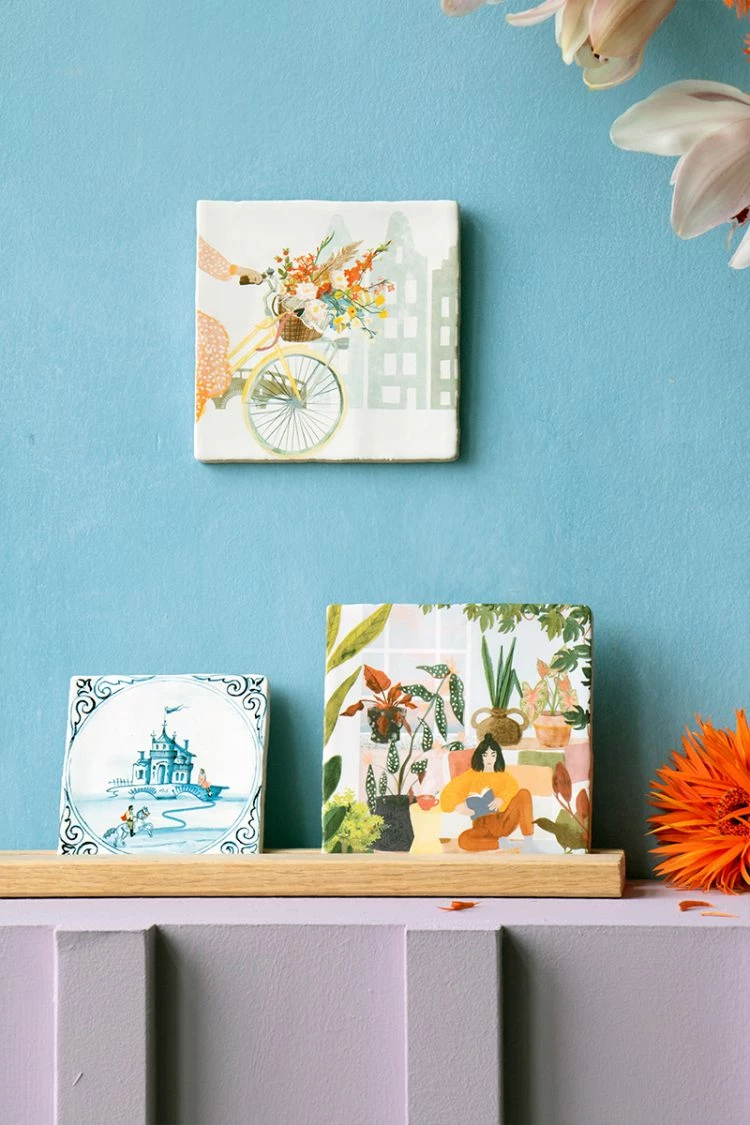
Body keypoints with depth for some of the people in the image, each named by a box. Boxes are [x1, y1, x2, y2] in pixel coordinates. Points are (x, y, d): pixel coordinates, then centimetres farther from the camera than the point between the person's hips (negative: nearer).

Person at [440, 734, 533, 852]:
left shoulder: (503, 776, 18)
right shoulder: (471, 775, 12)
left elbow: (513, 788, -4)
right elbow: (448, 792, 2)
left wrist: (501, 799, -25)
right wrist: (458, 805, -19)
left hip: (502, 822, 2)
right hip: (483, 827, -2)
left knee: (524, 793, -21)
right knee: (463, 840, -35)